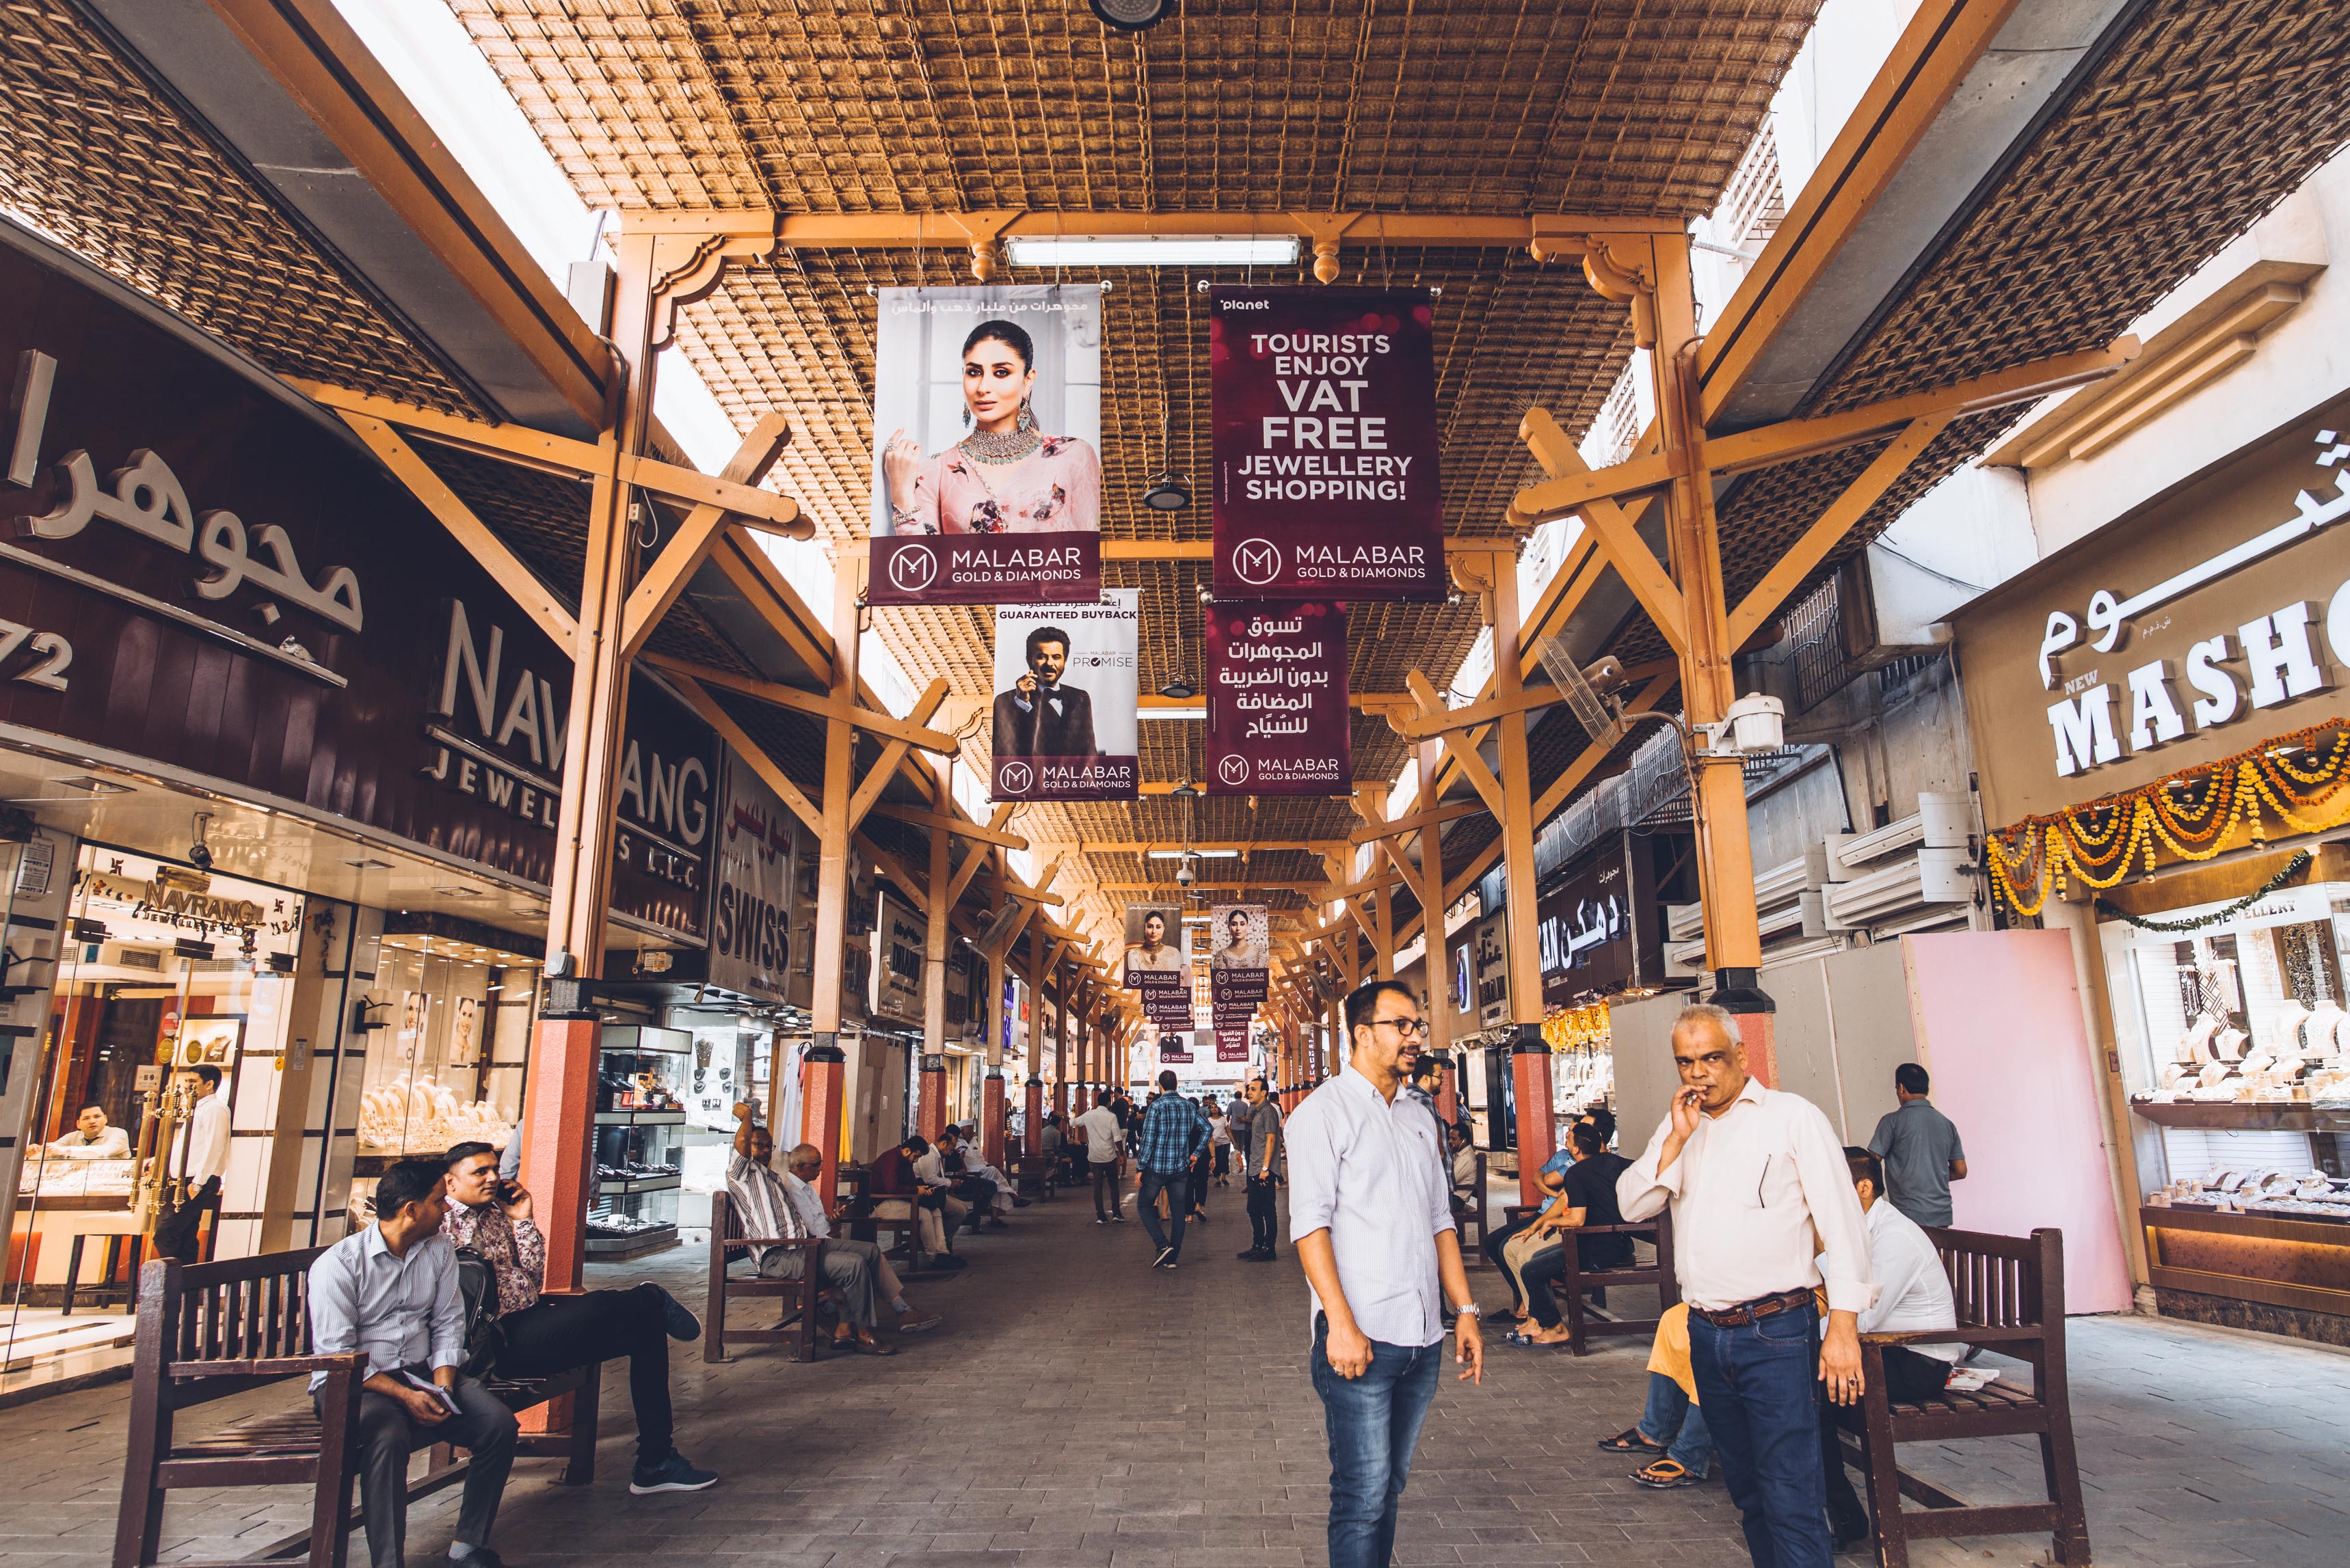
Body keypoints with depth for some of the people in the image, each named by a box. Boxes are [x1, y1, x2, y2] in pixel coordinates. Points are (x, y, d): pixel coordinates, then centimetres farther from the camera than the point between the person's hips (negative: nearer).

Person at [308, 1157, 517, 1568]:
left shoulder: (440, 1251, 6)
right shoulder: (337, 1265, -11)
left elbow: (447, 1325, 7)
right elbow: (337, 1356, -14)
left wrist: (442, 1386, -10)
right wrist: (404, 1395, -22)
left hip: (422, 1372, 5)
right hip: (353, 1381, -5)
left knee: (500, 1424, -18)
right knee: (388, 1434, -37)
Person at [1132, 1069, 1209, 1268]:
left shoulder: (1156, 1106, -12)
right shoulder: (1189, 1106, 5)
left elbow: (1148, 1140, -14)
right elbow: (1206, 1129, 11)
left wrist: (1141, 1168, -9)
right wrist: (1195, 1153, 15)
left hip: (1157, 1167, -5)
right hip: (1181, 1168, 5)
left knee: (1144, 1205, 11)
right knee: (1178, 1212, 9)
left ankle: (1162, 1245, -4)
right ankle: (1172, 1257, 12)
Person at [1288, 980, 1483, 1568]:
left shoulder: (1419, 1119, 17)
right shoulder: (1324, 1112, -6)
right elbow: (1310, 1225, -12)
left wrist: (1466, 1311, 13)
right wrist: (1341, 1324, -18)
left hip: (1423, 1337, 7)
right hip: (1361, 1339, -6)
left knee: (1390, 1486, 14)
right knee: (1364, 1496, -5)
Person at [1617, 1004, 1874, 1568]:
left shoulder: (1791, 1116, -5)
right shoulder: (1679, 1126, 11)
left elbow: (1842, 1221, -9)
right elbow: (1632, 1205, 2)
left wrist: (1843, 1328, -15)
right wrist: (1677, 1138, -9)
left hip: (1775, 1333, -6)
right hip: (1706, 1332, 6)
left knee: (1791, 1501, -6)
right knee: (1747, 1490, 16)